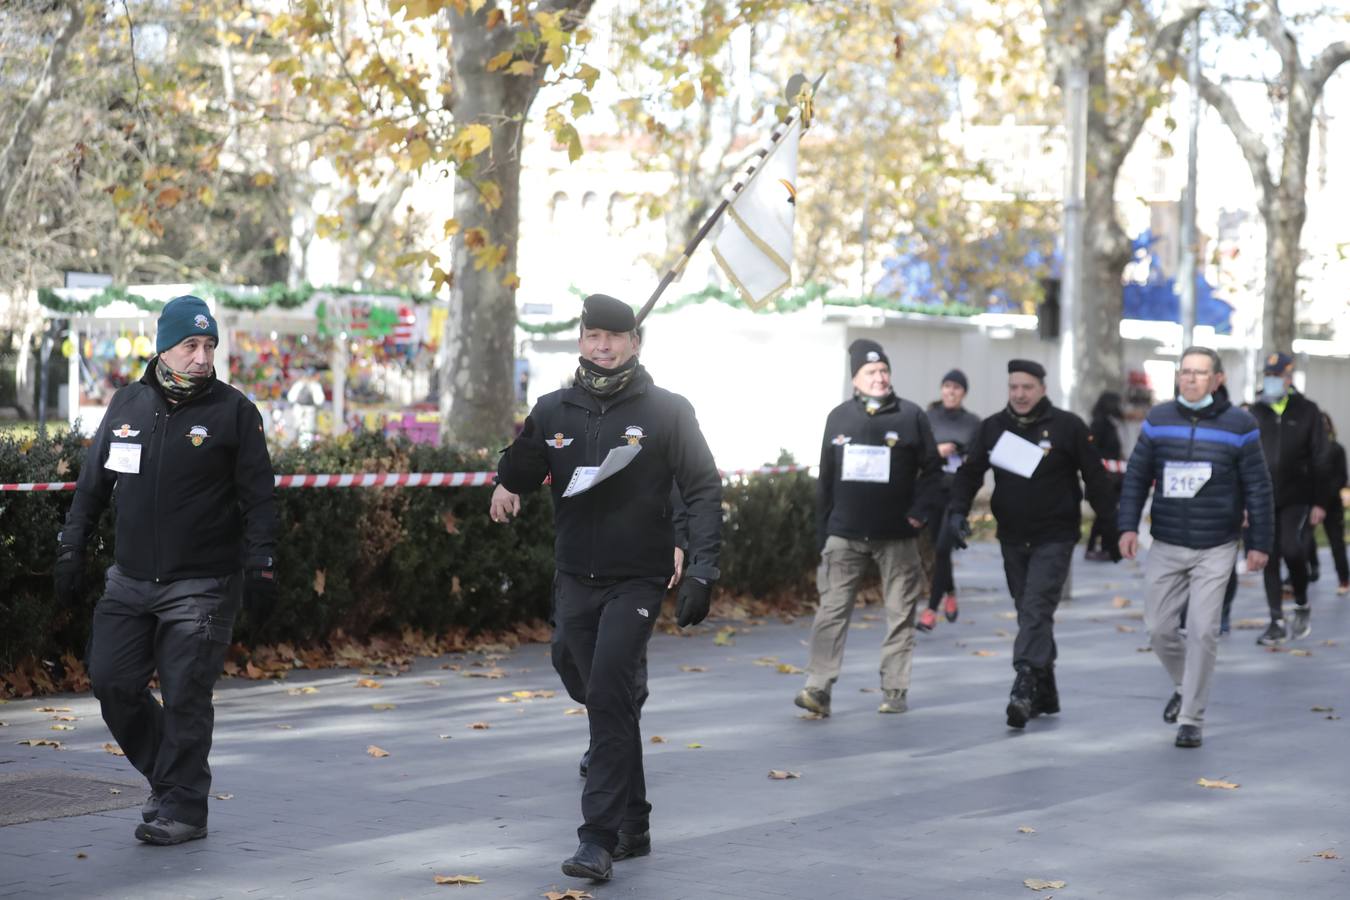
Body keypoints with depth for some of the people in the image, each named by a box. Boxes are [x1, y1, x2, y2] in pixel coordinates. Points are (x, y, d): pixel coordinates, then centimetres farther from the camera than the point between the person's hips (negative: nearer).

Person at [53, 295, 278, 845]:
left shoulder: (233, 411, -3)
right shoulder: (127, 405, 8)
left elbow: (257, 497, -3)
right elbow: (92, 485, 15)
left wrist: (260, 564, -10)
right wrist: (71, 549, 11)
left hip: (201, 588, -5)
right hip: (129, 582, 5)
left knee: (184, 697, -5)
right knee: (112, 682, 3)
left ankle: (184, 808, 6)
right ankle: (168, 775, 23)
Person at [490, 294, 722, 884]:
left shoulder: (667, 411, -5)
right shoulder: (553, 412, 6)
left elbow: (703, 491, -7)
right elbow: (519, 474, 23)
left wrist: (702, 572, -13)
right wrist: (507, 487, 5)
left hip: (636, 582, -4)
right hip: (575, 583, 4)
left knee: (608, 698, -16)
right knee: (609, 702, 12)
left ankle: (599, 838, -17)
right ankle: (633, 827, 23)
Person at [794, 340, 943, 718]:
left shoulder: (911, 416, 1)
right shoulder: (839, 417, 7)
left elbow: (932, 469, 3)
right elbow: (826, 480, 11)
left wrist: (920, 510, -11)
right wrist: (822, 534, 9)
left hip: (896, 535, -1)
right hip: (845, 535, 1)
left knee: (900, 614, 4)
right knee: (832, 610, -5)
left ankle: (895, 690, 12)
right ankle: (818, 688, -8)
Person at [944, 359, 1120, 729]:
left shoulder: (1067, 426, -6)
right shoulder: (993, 428, 5)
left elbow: (1095, 479, -3)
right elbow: (970, 472, 3)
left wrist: (1114, 530, -2)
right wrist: (957, 511, -15)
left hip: (1054, 539, -5)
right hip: (1012, 539, 5)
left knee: (1036, 612, -16)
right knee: (1028, 613, 12)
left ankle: (1023, 690, -24)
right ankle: (1045, 694, 22)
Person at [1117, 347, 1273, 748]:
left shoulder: (1239, 425, -4)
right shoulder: (1158, 419, 2)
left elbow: (1258, 489, 0)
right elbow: (1136, 477, 6)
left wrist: (1260, 543, -1)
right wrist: (1128, 526, -4)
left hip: (1215, 549, -3)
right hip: (1166, 546, 3)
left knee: (1202, 631, -7)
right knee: (1159, 628, 5)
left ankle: (1191, 719, 3)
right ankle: (1184, 686, 34)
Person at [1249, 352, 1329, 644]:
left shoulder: (1307, 411, 1)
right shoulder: (1255, 413, 7)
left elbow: (1319, 460, 0)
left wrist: (1319, 502, -5)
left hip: (1297, 498, -3)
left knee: (1291, 548, -20)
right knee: (1270, 559, 3)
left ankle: (1302, 604, 4)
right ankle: (1277, 624, 10)